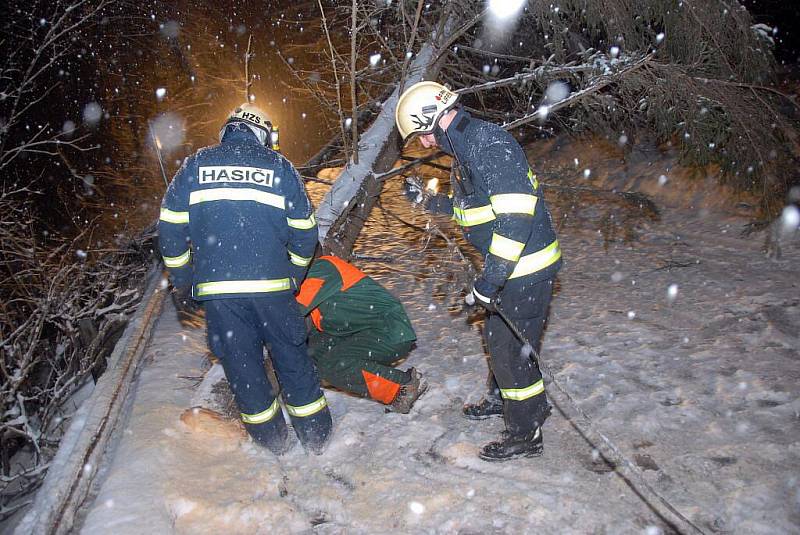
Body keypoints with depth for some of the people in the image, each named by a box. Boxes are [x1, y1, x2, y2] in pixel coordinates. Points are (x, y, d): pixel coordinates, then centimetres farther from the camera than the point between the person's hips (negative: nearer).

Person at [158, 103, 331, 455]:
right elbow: (304, 232, 6)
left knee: (241, 362, 14)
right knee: (291, 357, 13)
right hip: (272, 287, 0)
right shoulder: (279, 166, 8)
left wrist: (182, 284, 15)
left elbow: (170, 228, 6)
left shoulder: (195, 165, 10)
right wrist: (292, 280, 18)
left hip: (216, 287, 1)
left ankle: (272, 441, 26)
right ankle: (317, 437, 24)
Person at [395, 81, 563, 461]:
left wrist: (490, 279, -28)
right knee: (498, 335, 24)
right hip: (508, 264, 10)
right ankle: (501, 399, 46)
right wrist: (427, 200, 19)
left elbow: (517, 214, -29)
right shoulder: (464, 147, 11)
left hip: (525, 268, -10)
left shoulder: (487, 143, -22)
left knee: (512, 348, 0)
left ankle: (525, 436, 17)